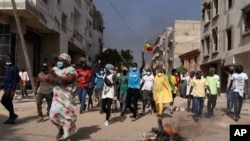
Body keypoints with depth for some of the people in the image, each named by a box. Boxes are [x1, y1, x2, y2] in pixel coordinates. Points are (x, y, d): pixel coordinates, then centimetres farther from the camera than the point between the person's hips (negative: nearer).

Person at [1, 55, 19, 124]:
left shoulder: (14, 68, -8)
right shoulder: (7, 68, 18)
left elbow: (15, 79, -15)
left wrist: (13, 90, -21)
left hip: (10, 88, -9)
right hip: (6, 88, 9)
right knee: (8, 102, 8)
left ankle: (13, 115, -4)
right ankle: (11, 118, 13)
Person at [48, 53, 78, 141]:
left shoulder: (71, 70, -6)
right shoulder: (55, 69, 11)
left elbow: (69, 79, -23)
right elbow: (50, 78, -4)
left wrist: (57, 77, -19)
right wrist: (61, 80, -19)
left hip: (67, 96, -5)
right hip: (57, 96, 5)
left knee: (67, 114, 0)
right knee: (54, 114, 4)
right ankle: (61, 129, 32)